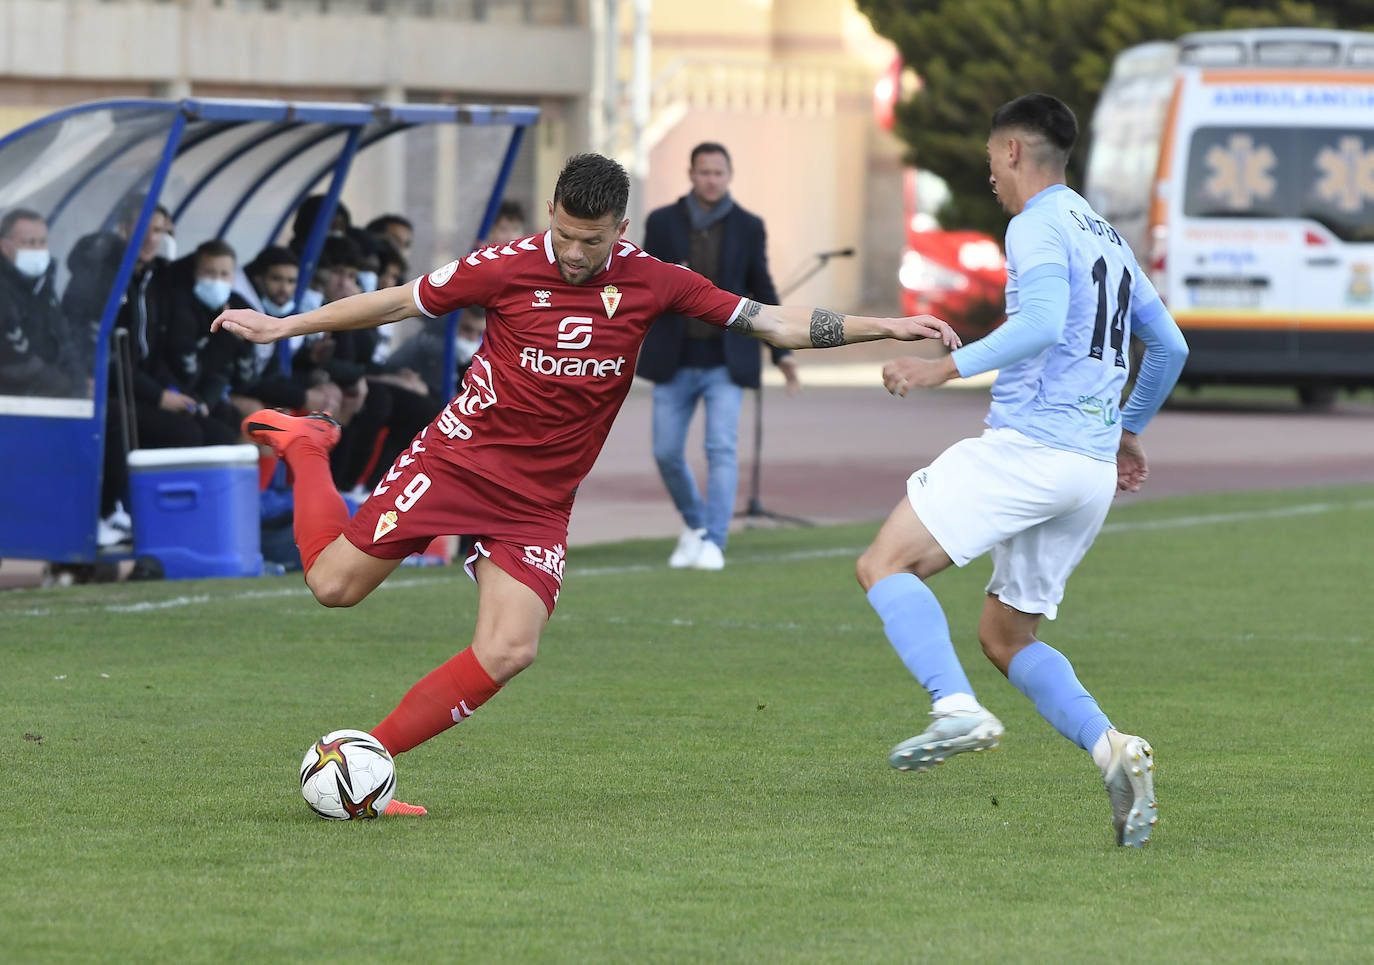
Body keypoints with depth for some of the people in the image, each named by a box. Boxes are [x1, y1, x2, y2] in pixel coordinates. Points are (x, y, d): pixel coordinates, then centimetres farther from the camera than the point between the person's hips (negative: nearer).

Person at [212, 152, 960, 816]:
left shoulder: (650, 283, -4)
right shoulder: (507, 268, -10)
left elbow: (773, 324, 0)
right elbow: (401, 302, 2)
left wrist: (887, 327, -5)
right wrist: (282, 326, 6)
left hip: (539, 501, 2)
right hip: (457, 459, -2)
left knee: (508, 653, -15)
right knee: (334, 585, -4)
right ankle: (305, 449, 25)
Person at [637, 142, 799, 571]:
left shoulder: (748, 227, 2)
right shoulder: (662, 222, 2)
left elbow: (762, 290, 9)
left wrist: (781, 351, 6)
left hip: (725, 361, -1)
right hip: (674, 360, 1)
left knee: (722, 450, -13)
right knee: (667, 452, 4)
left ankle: (712, 543, -12)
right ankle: (693, 523, 28)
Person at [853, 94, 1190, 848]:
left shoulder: (1039, 225, -5)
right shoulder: (1108, 238, 23)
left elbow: (1043, 324, -22)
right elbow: (1169, 347, 30)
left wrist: (948, 366, -23)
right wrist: (1129, 430, 43)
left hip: (1027, 446, -9)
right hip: (1093, 465, 9)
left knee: (886, 565, -7)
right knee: (1006, 637, 14)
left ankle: (957, 708, -28)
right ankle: (1112, 751, -6)